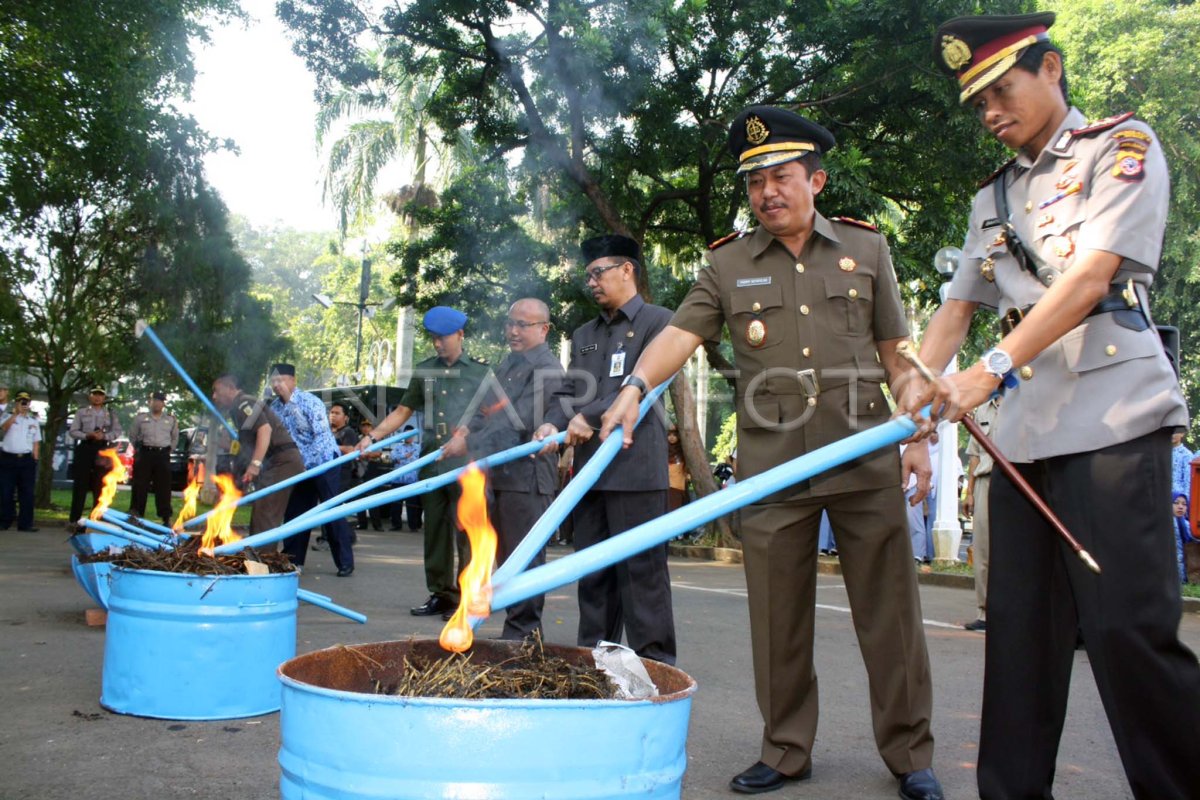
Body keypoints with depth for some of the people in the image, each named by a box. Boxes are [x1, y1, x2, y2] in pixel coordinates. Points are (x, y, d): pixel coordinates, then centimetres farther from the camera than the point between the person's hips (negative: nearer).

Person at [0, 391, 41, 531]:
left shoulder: (33, 421, 13)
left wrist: (34, 460, 6)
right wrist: (16, 413, -26)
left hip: (27, 459, 2)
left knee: (27, 493, 0)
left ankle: (25, 523, 4)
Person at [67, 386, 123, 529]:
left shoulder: (110, 414, 12)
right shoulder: (81, 412, 8)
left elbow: (117, 431, 5)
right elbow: (72, 431, 3)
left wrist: (104, 436, -13)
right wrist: (87, 435, -14)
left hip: (102, 449, 1)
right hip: (85, 448, -1)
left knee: (100, 486, 3)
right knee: (81, 484, -4)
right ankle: (74, 519, -1)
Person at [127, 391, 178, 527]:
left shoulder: (171, 420, 10)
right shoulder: (141, 418, 6)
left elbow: (175, 437, 21)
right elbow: (132, 435, 15)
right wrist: (138, 449, 10)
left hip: (163, 455, 1)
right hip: (144, 454, -1)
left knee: (163, 487, 2)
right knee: (140, 486, -1)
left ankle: (166, 518, 5)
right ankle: (136, 516, 4)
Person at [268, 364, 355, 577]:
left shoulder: (310, 402, -15)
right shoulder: (275, 406, 3)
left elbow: (321, 436, -20)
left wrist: (306, 463, -21)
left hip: (324, 463, -7)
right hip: (299, 468, 7)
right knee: (293, 512, 7)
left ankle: (345, 563, -4)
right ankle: (292, 561, 18)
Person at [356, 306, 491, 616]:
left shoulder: (480, 372, 3)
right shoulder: (425, 371, 14)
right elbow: (403, 411, 15)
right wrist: (372, 437, 5)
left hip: (466, 465, -5)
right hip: (431, 462, 5)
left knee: (466, 532, -6)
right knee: (434, 531, 9)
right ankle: (441, 594, 18)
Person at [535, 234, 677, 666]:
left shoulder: (658, 321, 1)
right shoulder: (584, 335, 22)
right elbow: (569, 391, 14)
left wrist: (589, 416, -16)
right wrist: (552, 423, -7)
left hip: (636, 466, -6)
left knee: (642, 569, -5)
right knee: (593, 572, 10)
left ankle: (654, 660, 2)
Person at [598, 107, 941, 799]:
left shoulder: (866, 248, 10)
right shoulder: (728, 264, 8)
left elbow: (897, 353, 10)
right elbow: (680, 334, -4)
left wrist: (918, 436, 3)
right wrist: (637, 386, -22)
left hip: (866, 460, 0)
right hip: (771, 468, 1)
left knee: (889, 610, 4)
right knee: (778, 617, 7)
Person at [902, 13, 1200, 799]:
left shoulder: (1122, 145, 2)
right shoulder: (994, 199, 20)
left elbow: (1091, 276, -12)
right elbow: (958, 305, 16)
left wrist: (992, 370, -21)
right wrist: (916, 392, -1)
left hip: (1113, 425, -6)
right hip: (1024, 433, 6)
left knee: (1128, 628, -9)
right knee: (1020, 627, 6)